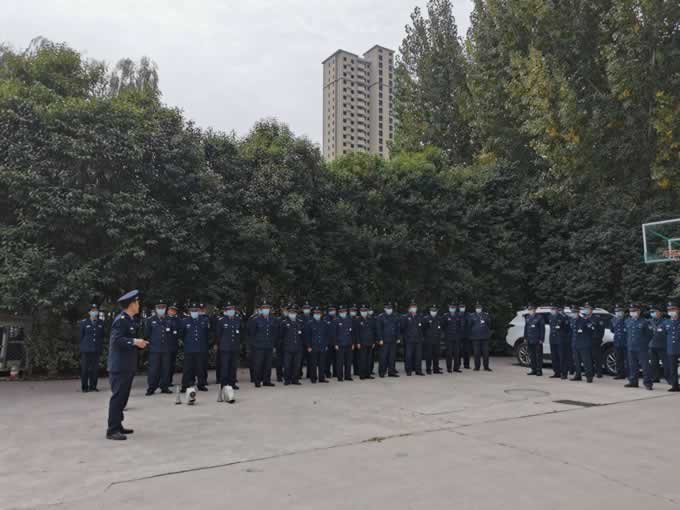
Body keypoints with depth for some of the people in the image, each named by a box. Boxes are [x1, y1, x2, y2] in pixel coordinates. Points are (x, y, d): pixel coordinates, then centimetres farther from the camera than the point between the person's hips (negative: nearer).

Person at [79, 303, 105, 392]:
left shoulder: (101, 323, 9)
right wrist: (82, 347, 3)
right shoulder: (84, 322, 3)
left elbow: (102, 336, 10)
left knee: (95, 369, 4)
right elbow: (81, 336, 6)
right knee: (85, 369, -1)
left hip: (97, 350, 2)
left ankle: (93, 386, 13)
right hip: (86, 350, -2)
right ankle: (84, 387, 9)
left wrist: (101, 348, 5)